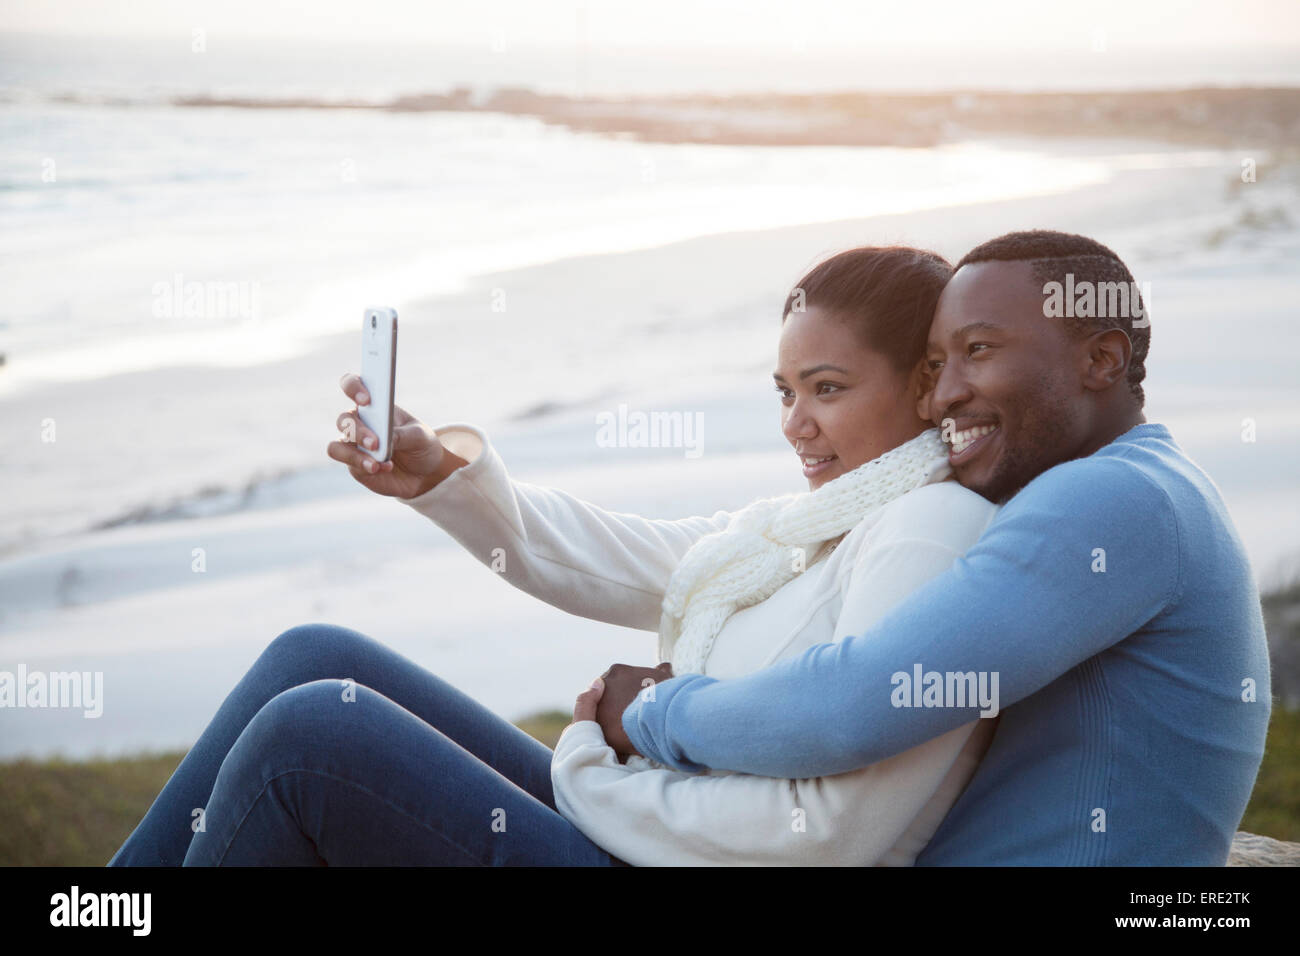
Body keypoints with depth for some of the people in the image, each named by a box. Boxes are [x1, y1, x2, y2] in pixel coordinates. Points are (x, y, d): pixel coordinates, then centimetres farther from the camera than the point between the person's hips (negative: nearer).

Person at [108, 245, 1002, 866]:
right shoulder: (829, 515, 15)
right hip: (625, 828, 10)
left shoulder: (933, 530, -16)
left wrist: (606, 767, -13)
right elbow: (621, 564, 16)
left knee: (310, 729, -16)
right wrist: (445, 475, 2)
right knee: (316, 659, 6)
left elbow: (828, 829, -25)